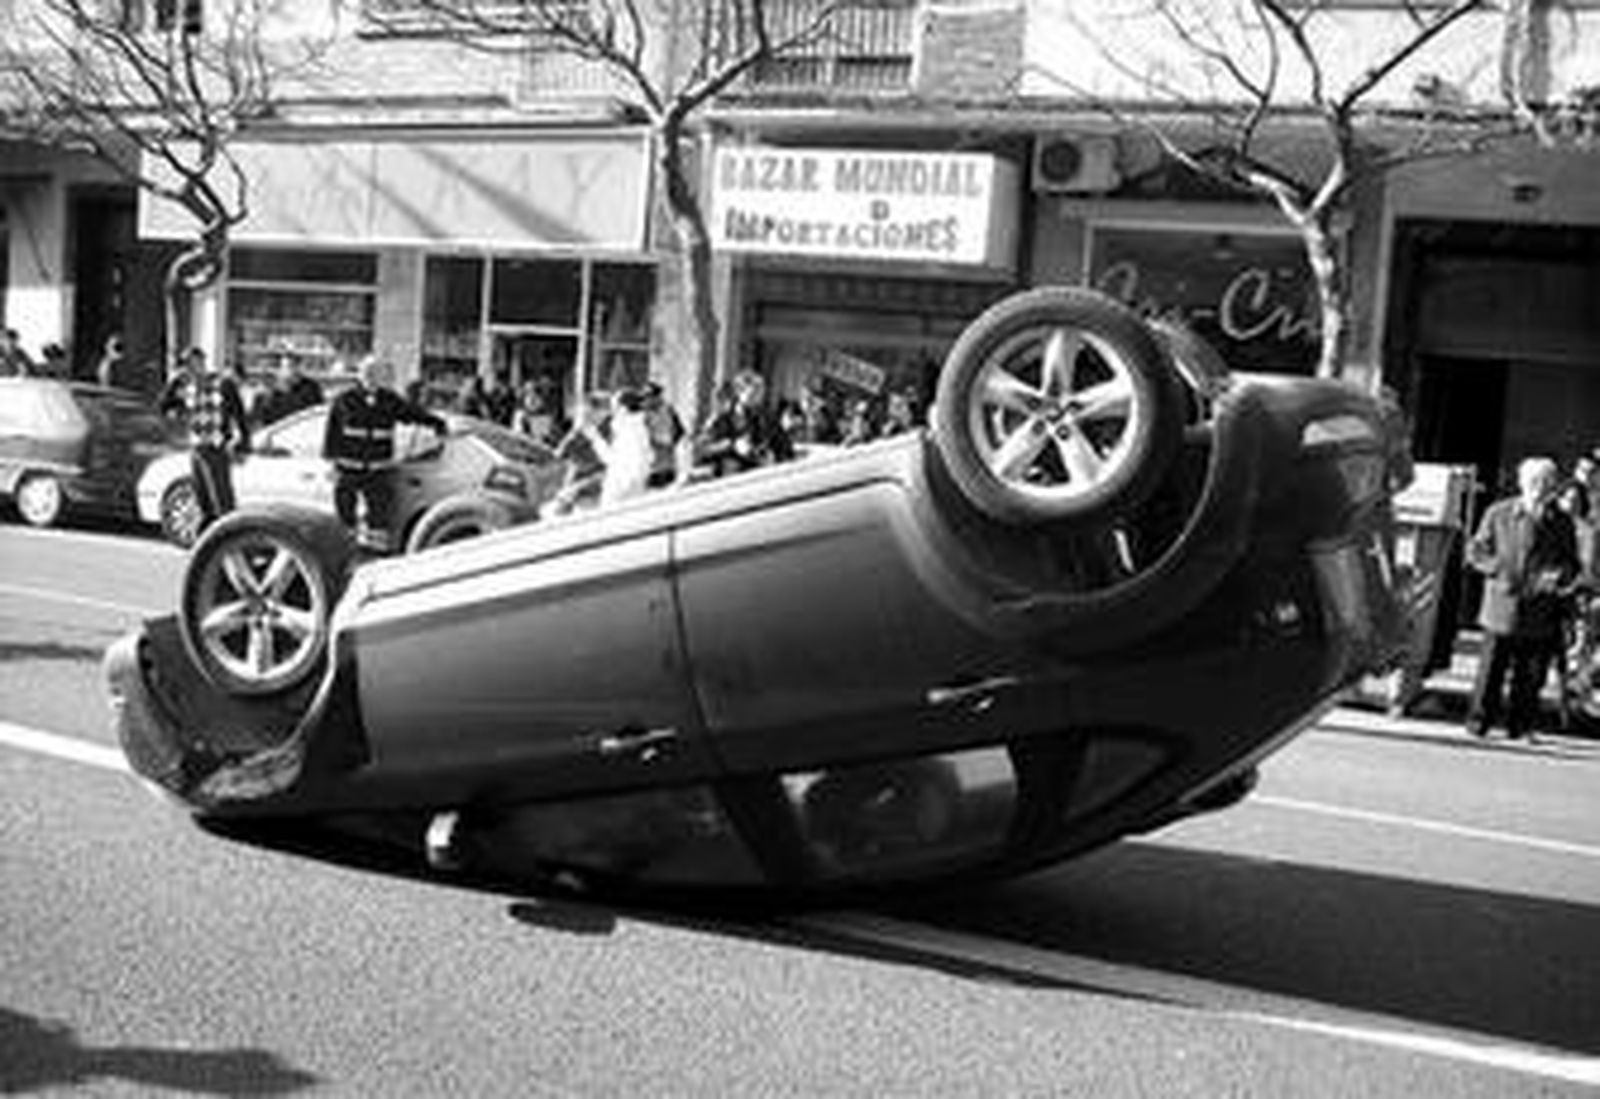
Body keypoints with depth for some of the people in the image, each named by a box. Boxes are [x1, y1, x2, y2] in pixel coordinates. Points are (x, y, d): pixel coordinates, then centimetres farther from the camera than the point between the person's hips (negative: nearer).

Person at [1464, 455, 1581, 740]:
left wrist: (1559, 576, -12)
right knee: (1491, 671, 2)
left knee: (1531, 676, 5)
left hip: (1541, 615, 1)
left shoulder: (1562, 523, 5)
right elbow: (1475, 550, 6)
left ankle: (1520, 728, 17)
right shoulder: (1498, 514, 2)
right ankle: (1478, 723, 14)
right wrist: (1498, 569, -10)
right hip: (1501, 609, -1)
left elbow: (1571, 565, 10)